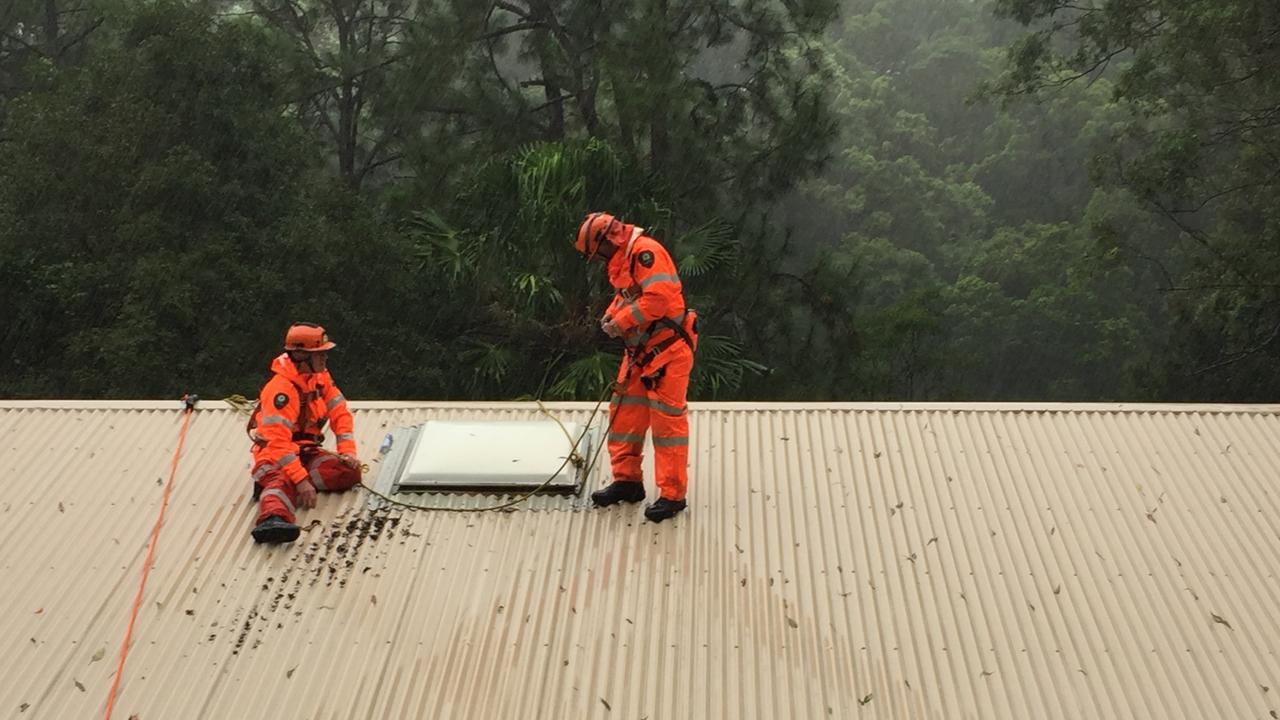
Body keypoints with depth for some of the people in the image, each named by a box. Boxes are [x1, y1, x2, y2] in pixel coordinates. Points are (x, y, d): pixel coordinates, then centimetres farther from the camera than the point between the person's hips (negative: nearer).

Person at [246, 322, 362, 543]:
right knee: (286, 483, -38)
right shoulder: (281, 389, -23)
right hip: (276, 455, -7)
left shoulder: (320, 377, 3)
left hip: (307, 451, 7)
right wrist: (301, 480, -36)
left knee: (350, 472, -17)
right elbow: (278, 442, -29)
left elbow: (340, 413, 6)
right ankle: (272, 518, -67)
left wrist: (347, 451, -9)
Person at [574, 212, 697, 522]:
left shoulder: (645, 251, -18)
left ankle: (673, 494, 1)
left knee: (667, 420, -6)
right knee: (625, 412, 12)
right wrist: (611, 314, 4)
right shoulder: (621, 260, 14)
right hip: (640, 350, 10)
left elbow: (659, 297, -27)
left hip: (667, 349, -10)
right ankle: (627, 480, 23)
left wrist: (621, 322, -18)